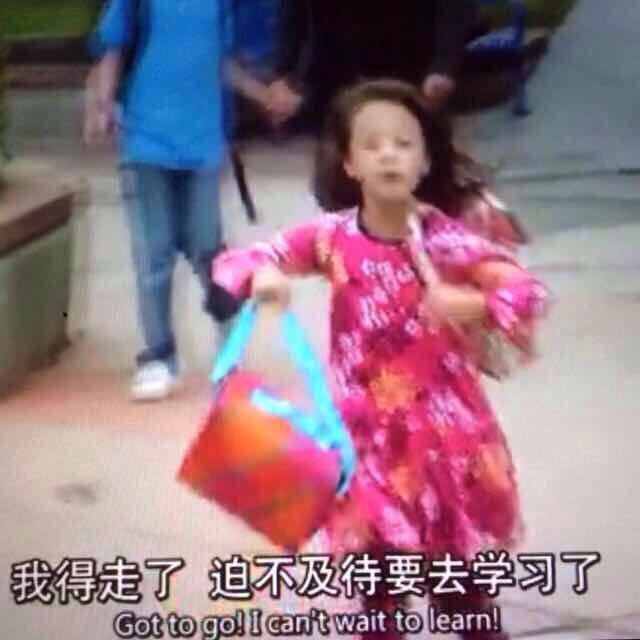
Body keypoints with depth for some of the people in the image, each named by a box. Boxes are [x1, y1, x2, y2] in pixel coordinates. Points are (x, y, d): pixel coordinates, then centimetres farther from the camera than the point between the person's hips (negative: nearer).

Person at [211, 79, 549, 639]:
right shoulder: (330, 237, -7)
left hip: (441, 425, -1)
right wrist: (262, 277, -27)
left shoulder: (445, 240, -11)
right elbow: (235, 261, -4)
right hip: (367, 429, 1)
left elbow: (530, 291, -16)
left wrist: (470, 305, -35)